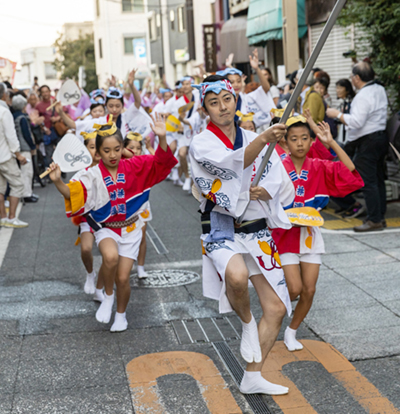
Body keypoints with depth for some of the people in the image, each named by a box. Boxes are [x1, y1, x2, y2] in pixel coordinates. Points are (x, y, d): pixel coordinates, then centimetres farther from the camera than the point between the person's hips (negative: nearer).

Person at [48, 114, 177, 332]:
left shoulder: (133, 166, -7)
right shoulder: (93, 175, -11)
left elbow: (160, 162, -16)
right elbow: (72, 193, -23)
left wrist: (162, 138, -33)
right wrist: (58, 182, -43)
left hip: (130, 228, 1)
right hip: (105, 228, -1)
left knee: (123, 278, -1)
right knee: (110, 256, -34)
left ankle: (121, 314, 31)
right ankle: (108, 297, -3)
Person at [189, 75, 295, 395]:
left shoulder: (255, 140, 10)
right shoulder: (201, 145, -6)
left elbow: (283, 187, 3)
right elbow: (234, 164, -28)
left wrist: (263, 192, -19)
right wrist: (264, 139, -45)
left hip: (257, 233, 5)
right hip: (222, 232, -5)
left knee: (277, 307, 5)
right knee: (237, 276, -38)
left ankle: (253, 378, 22)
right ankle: (247, 324, -3)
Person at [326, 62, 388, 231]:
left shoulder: (363, 96, -19)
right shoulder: (380, 90, 12)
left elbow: (357, 122, -25)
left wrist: (338, 114, -13)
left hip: (367, 141, -10)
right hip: (381, 136, 10)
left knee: (367, 181, -7)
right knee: (378, 179, 13)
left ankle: (374, 220, -6)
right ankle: (380, 216, 19)